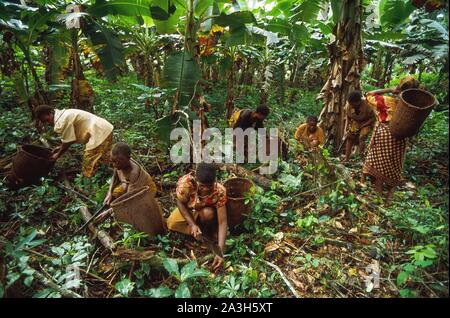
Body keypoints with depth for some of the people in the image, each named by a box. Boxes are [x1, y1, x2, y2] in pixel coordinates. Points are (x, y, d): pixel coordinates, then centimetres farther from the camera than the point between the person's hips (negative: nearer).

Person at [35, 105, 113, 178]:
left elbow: (67, 142, -7)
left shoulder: (62, 121, -15)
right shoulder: (63, 114, 16)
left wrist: (57, 155, 8)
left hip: (99, 133, -10)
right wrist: (61, 147, 24)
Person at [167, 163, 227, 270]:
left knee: (208, 213, -35)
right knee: (171, 224, -18)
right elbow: (180, 203, -17)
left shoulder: (220, 191, -36)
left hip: (206, 210, -2)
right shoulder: (186, 182, -36)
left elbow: (222, 222, -35)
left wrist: (220, 252, -43)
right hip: (187, 209, 3)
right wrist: (193, 225, -29)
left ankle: (207, 232, -2)